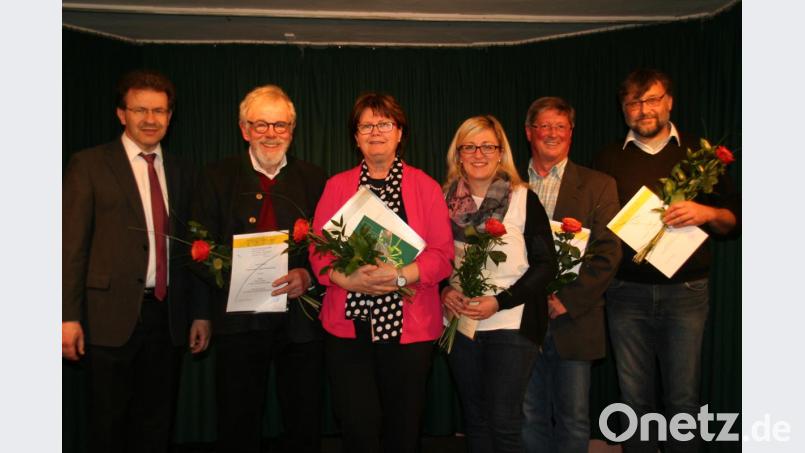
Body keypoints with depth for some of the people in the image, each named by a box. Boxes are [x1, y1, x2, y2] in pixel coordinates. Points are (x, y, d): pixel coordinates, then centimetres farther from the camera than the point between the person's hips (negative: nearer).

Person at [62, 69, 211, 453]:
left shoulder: (181, 174, 12)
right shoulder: (89, 165, -1)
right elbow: (71, 245, -6)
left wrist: (199, 313, 10)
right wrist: (69, 317, -12)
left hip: (168, 315, 4)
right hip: (112, 316, -4)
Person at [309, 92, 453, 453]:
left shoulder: (425, 186, 6)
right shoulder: (337, 186, 10)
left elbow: (443, 254, -1)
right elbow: (318, 251, 4)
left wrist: (400, 276, -17)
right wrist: (350, 280, -14)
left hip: (408, 325, 0)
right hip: (348, 324, 1)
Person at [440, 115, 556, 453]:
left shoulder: (522, 199, -4)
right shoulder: (447, 200, 4)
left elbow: (546, 263, -5)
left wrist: (499, 301, -14)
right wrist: (445, 290, -8)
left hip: (511, 323, -3)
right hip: (460, 323, 3)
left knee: (504, 422, -3)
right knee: (475, 419, 13)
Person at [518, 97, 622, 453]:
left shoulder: (598, 186, 3)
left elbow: (608, 254, -4)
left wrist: (568, 301, -11)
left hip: (574, 321, -1)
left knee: (573, 419, 7)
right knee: (530, 417, 10)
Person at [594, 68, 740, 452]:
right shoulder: (609, 160, 10)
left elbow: (733, 219, 7)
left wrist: (707, 213, -14)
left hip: (685, 291, -1)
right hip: (626, 291, 1)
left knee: (683, 398, 3)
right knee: (634, 395, 8)